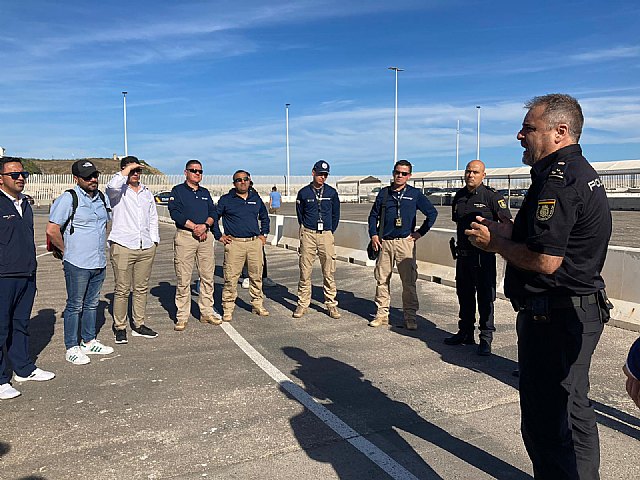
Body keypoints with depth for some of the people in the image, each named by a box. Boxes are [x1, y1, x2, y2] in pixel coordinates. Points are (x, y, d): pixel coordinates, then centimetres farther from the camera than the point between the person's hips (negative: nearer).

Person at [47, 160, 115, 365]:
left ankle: (89, 342, 28)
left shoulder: (102, 198, 9)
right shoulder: (68, 199, -12)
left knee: (92, 304, 16)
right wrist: (67, 250, -3)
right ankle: (72, 348, 13)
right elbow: (52, 230, -13)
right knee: (75, 306, 2)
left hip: (99, 262, 7)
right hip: (77, 264, -6)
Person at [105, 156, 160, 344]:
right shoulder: (118, 191, 1)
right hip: (123, 246, -5)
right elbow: (112, 186, -25)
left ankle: (139, 325, 21)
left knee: (142, 288, 10)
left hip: (146, 248, 5)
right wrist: (127, 170, -12)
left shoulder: (147, 193, 18)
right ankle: (120, 327, 10)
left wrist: (154, 240, 15)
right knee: (122, 289, -1)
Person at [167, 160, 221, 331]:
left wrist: (205, 225, -8)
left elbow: (213, 213, 12)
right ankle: (182, 316, 6)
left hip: (205, 236, 5)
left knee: (208, 277, 6)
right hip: (184, 236, -4)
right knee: (183, 279, -2)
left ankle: (207, 312, 16)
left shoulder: (205, 193, 20)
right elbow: (175, 213, -9)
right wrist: (194, 227, -14)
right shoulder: (178, 191, 5)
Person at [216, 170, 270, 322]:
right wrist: (219, 236, 2)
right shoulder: (226, 200, 3)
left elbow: (264, 217, 28)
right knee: (231, 277, -5)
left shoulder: (256, 198, 14)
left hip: (255, 242, 4)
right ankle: (228, 308, 5)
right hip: (234, 243, -3)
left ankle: (257, 304, 21)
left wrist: (264, 234, 18)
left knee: (257, 275, 8)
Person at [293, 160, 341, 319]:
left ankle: (331, 304, 9)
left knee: (329, 272, 0)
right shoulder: (304, 192, 5)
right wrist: (306, 230, 10)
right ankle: (302, 304, 10)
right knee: (305, 271, 1)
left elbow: (336, 214, 14)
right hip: (308, 234, -1)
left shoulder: (331, 192, 7)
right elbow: (300, 214, 13)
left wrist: (330, 231, 11)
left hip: (326, 234, 1)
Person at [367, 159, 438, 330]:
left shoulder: (415, 194, 3)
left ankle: (410, 317, 6)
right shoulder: (384, 193, 9)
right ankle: (382, 314, 15)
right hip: (384, 242, 2)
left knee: (409, 281, -2)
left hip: (405, 242, -2)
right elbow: (373, 215, 17)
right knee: (382, 279, 5)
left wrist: (421, 232, 3)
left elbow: (432, 213, 8)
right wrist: (373, 234, 5)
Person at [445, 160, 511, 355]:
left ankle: (486, 338, 7)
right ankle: (465, 332, 27)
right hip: (463, 254, 6)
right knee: (464, 295, 14)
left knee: (485, 297, -1)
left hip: (483, 254, -6)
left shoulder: (492, 196, -8)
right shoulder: (459, 196, 10)